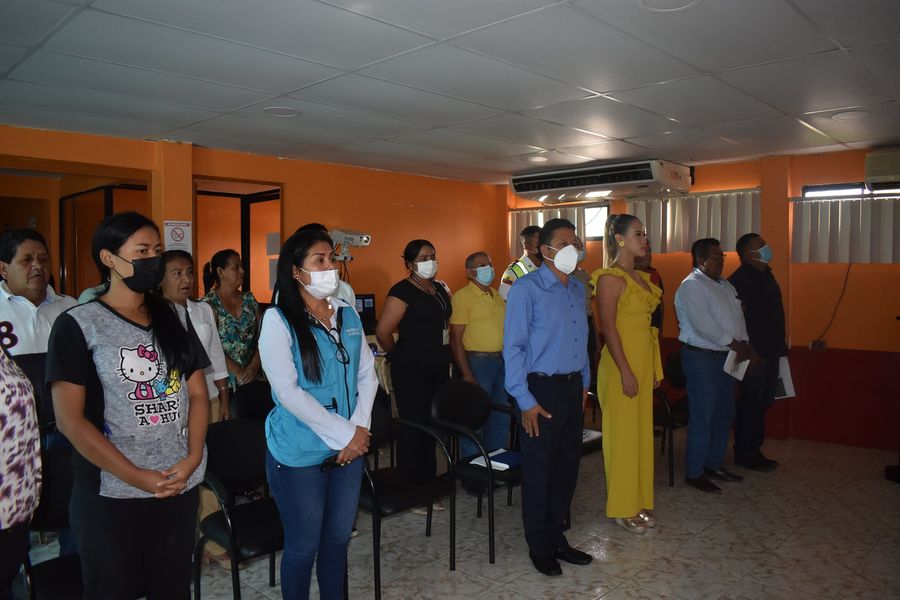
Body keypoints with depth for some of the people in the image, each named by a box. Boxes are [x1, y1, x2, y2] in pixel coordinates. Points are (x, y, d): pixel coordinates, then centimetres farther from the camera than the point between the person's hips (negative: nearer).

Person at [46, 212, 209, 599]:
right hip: (110, 494, -4)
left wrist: (193, 458, -8)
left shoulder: (175, 317, 7)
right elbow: (69, 419, -11)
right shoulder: (78, 324, -6)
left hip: (180, 486, 4)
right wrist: (138, 477, -14)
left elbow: (197, 393, 7)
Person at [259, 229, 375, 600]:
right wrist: (344, 433, -16)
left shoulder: (348, 315, 6)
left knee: (338, 539, 17)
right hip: (300, 454, -5)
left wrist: (359, 429, -7)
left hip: (350, 448, 5)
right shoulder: (278, 320, -11)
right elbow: (288, 392, -17)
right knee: (304, 546, 10)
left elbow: (367, 374, 7)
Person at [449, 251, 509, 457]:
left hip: (502, 361, 7)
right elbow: (456, 338, -13)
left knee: (501, 417, 16)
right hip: (478, 362, -7)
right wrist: (467, 375, -18)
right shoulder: (463, 296, -9)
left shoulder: (497, 295, 13)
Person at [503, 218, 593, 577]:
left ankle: (556, 538, 33)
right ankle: (539, 547, 24)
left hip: (573, 388, 7)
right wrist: (525, 401, -15)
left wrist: (584, 382, 15)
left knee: (567, 467, 16)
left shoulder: (577, 288, 10)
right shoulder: (526, 289, -13)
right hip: (542, 390, -7)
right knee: (538, 472, 6)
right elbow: (513, 347, -14)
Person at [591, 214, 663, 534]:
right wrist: (625, 370, -20)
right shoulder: (611, 277, -13)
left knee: (641, 431, 14)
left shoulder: (640, 277, 14)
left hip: (643, 360, 9)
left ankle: (639, 502, 26)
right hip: (622, 362, -9)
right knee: (622, 433, 1)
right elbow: (608, 327, -17)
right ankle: (622, 508, 14)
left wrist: (654, 367, 15)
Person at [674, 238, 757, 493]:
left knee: (724, 415, 16)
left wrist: (744, 344, -3)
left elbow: (738, 317, 13)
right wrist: (736, 345, -18)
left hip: (725, 357, 9)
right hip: (701, 358, -9)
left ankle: (715, 465, 31)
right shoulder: (691, 286, -14)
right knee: (702, 419, -3)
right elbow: (704, 325, -22)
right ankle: (694, 473, 10)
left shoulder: (726, 286, 15)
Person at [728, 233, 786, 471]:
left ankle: (753, 450, 26)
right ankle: (744, 454, 10)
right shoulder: (740, 279, -14)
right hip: (753, 352, -9)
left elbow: (774, 313, 19)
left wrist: (779, 346, 16)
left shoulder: (766, 275, 14)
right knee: (750, 404, -1)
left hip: (770, 351, 9)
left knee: (762, 402, 15)